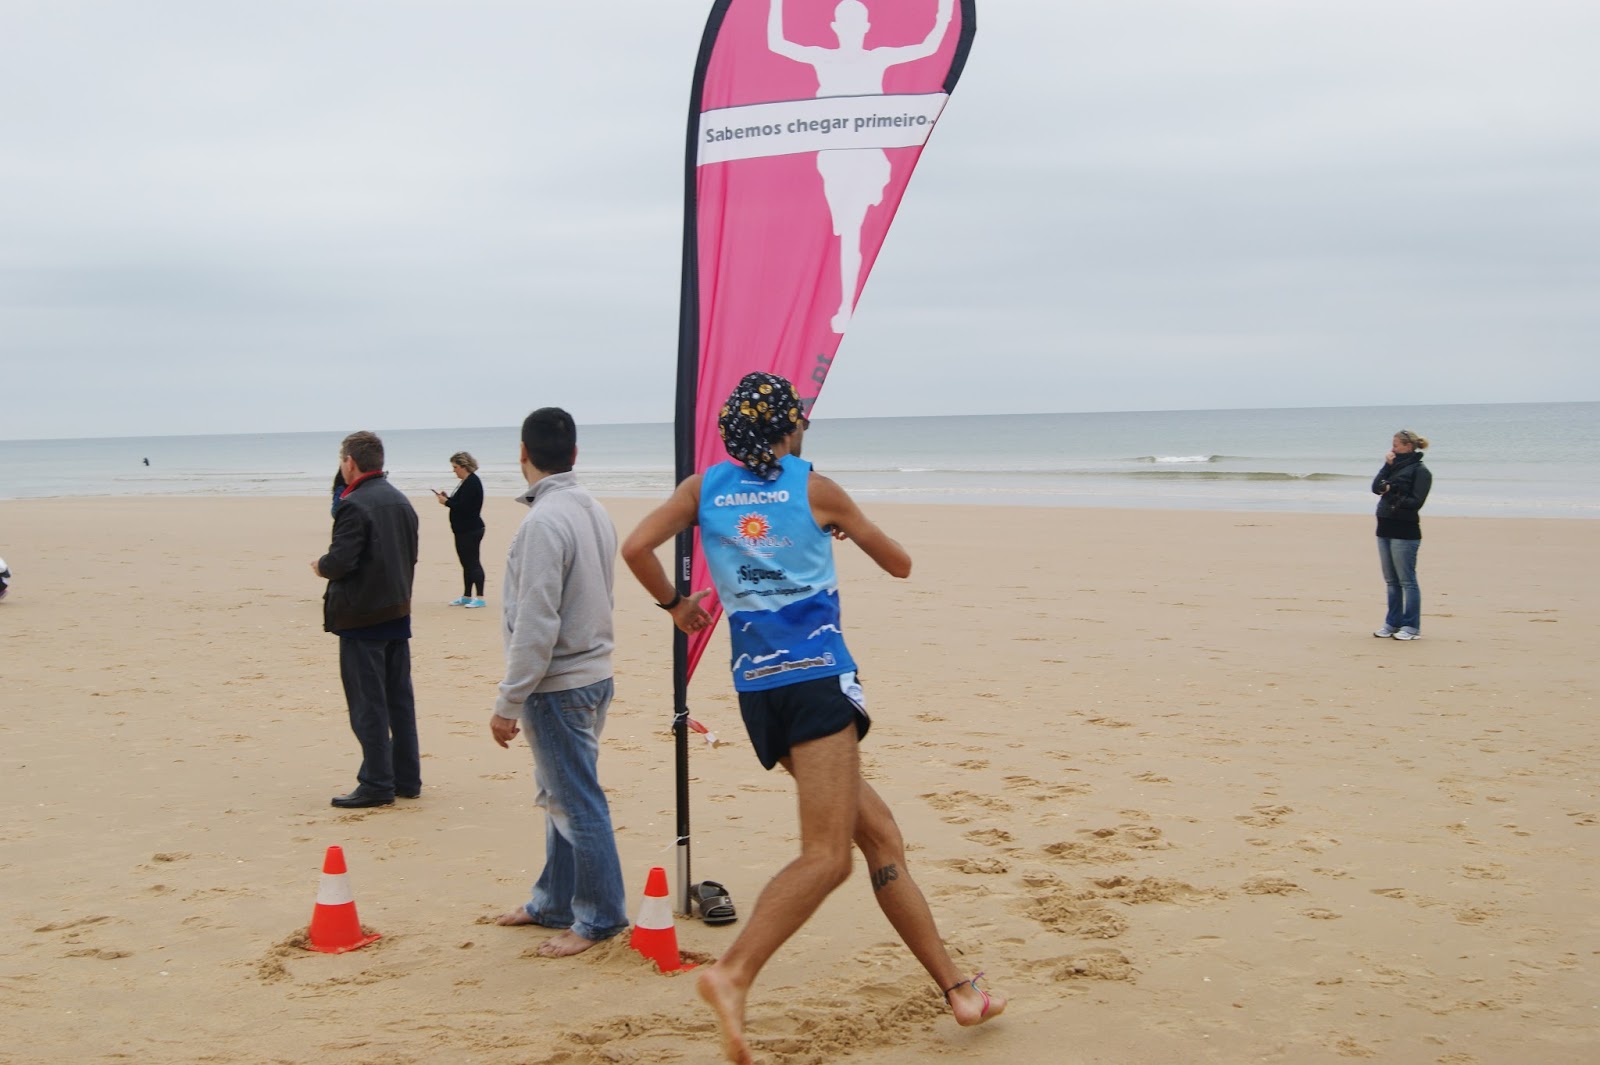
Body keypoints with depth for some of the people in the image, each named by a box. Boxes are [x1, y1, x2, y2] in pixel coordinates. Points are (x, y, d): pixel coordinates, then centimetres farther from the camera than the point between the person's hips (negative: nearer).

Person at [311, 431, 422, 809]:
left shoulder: (353, 505, -17)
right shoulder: (401, 501, 10)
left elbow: (340, 561, -22)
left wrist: (321, 567, -3)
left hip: (362, 617, -8)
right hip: (398, 611, 8)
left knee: (368, 704, -2)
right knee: (399, 699, 14)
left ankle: (377, 784, 1)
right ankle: (407, 778, 19)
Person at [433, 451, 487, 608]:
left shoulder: (472, 482, -17)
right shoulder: (466, 482, 14)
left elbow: (464, 506, -23)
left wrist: (446, 502, -12)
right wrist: (447, 498, 7)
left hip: (471, 530, -10)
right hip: (463, 530, 10)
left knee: (473, 563, -8)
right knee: (467, 564, 14)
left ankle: (480, 598, -7)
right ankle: (467, 596, 21)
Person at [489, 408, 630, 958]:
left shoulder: (543, 521, -20)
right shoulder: (593, 511, 8)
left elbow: (535, 623, -22)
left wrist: (508, 702, -16)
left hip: (557, 685, -9)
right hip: (593, 672, 9)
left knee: (576, 802, -1)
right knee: (560, 797, 19)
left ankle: (600, 917, 8)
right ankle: (553, 901, 30)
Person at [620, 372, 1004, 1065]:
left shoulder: (705, 488, 11)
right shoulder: (815, 489, 1)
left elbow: (635, 548, -1)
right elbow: (900, 565, 11)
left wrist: (675, 605, 16)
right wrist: (848, 529, 31)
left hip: (757, 688, 6)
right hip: (816, 677, -6)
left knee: (880, 836, 11)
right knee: (826, 856, -12)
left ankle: (955, 987, 14)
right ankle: (733, 974, -31)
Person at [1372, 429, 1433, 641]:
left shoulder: (1419, 471, -6)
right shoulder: (1395, 466, 15)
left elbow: (1416, 501, -14)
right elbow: (1376, 487, 5)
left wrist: (1392, 493, -15)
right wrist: (1387, 466, -3)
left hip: (1404, 532, -8)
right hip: (1385, 529, 8)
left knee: (1407, 581, -5)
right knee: (1391, 581, 12)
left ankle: (1411, 627, -1)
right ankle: (1393, 623, 18)